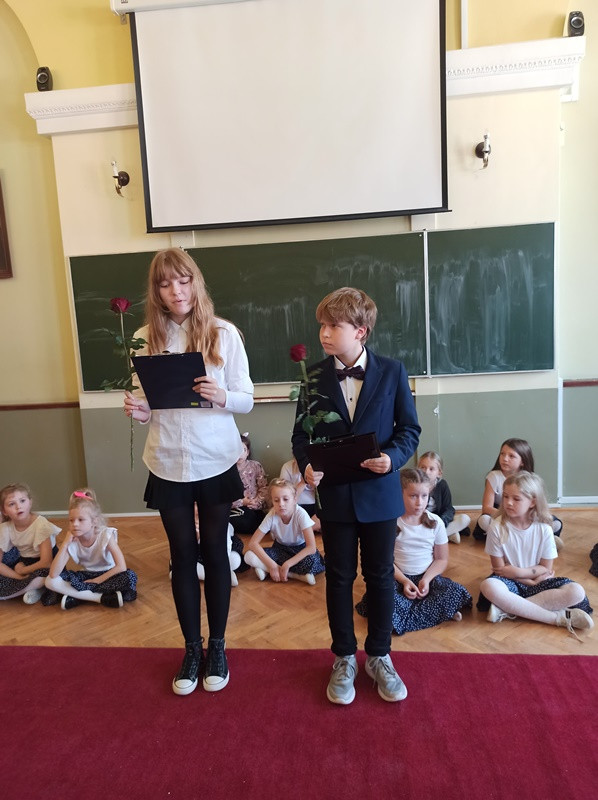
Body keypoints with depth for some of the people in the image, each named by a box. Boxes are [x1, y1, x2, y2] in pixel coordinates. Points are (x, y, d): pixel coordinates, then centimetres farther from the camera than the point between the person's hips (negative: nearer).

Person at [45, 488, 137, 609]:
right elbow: (53, 574, -24)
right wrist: (65, 543, -28)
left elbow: (121, 567, -26)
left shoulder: (106, 535, -21)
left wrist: (97, 580, -23)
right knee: (50, 581, -20)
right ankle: (102, 598, -25)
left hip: (107, 575, -2)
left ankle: (76, 596, -23)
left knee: (130, 577, -34)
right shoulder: (71, 541, -14)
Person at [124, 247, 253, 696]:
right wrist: (138, 411, -16)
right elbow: (145, 403, 6)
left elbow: (247, 401, -5)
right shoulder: (146, 338, 1)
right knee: (183, 555, 13)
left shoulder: (224, 333, -6)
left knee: (215, 551, 12)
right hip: (168, 465, 2)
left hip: (216, 462, -1)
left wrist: (221, 396, -25)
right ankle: (192, 648, 31)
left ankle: (217, 646, 31)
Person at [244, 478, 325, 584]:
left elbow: (312, 547, -30)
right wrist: (271, 564, -29)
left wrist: (287, 564, -32)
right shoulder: (271, 516, -21)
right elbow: (253, 542, -19)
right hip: (280, 549, 3)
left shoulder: (301, 514, -27)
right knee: (249, 556, -24)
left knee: (312, 561, -37)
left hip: (300, 550, -3)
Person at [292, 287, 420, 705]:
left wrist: (393, 458, -21)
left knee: (380, 576, 13)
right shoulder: (314, 376, -2)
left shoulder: (392, 371, -5)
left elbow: (409, 428, -2)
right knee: (339, 578, 12)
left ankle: (379, 656, 34)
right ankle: (344, 659, 32)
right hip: (334, 494, 1)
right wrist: (307, 465, -17)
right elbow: (301, 433, 2)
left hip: (379, 493, -1)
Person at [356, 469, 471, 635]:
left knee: (456, 593, -26)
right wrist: (404, 581, -20)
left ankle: (405, 616, -19)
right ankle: (438, 611, -18)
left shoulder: (435, 522, -1)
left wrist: (426, 579, -13)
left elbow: (442, 559, 3)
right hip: (399, 577, -2)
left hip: (428, 576, 2)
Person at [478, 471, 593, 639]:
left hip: (537, 581, 2)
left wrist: (518, 571, -15)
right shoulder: (497, 527, -13)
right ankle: (558, 618, -30)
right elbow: (499, 568, -9)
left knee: (576, 592, -25)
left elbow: (546, 568, -3)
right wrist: (531, 581, -11)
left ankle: (507, 608, -27)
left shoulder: (544, 529, -9)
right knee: (488, 586, -37)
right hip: (510, 581, -2)